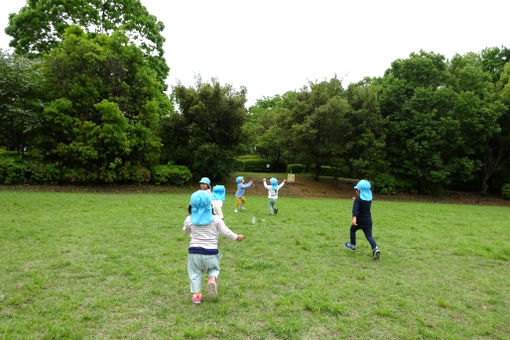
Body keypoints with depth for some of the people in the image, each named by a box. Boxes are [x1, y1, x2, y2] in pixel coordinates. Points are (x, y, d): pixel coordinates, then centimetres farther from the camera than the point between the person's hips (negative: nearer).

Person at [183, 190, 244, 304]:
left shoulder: (189, 220, -3)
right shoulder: (216, 219, -6)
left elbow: (186, 232, 15)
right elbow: (225, 232, -2)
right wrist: (236, 237, 13)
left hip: (194, 251, 0)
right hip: (210, 252, 0)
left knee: (195, 273, 15)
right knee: (214, 269, 19)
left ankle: (196, 294, 11)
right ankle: (212, 279, -11)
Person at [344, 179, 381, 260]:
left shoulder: (357, 199, -15)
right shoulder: (369, 199, 5)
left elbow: (355, 209, -30)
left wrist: (354, 218, -43)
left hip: (359, 220, -4)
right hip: (368, 220, 5)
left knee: (352, 230, 21)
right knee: (369, 235, 4)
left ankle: (352, 245, 32)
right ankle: (375, 248, -19)